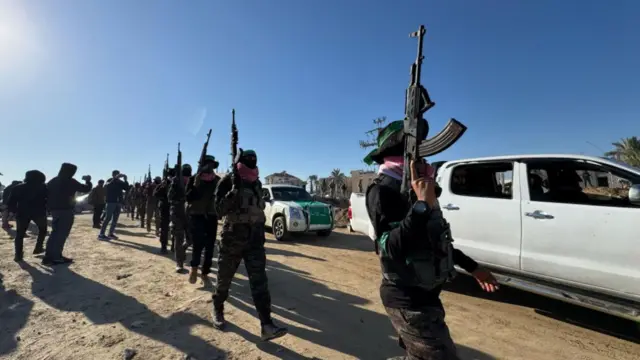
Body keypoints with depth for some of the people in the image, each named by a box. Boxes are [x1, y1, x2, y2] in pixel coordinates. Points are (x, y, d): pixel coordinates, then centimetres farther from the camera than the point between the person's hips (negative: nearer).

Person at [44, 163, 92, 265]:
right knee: (62, 234, -3)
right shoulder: (70, 181, -10)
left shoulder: (53, 181, 12)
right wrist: (88, 180, 11)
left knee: (55, 232, 15)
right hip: (66, 210, -8)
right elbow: (86, 189, -6)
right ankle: (56, 257, -1)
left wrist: (50, 207, 17)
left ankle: (49, 256, 18)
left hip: (54, 210, 8)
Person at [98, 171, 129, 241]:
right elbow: (108, 186, -21)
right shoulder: (110, 181, 1)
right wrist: (115, 178, -23)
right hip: (111, 201, -5)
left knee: (115, 219, 7)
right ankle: (101, 234, -5)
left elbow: (127, 188, 3)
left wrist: (125, 180, -6)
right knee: (108, 218, -9)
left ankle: (111, 233, 15)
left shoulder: (120, 182, 12)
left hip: (118, 202, 5)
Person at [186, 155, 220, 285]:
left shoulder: (218, 180, 6)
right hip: (196, 215, -2)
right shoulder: (194, 179, 0)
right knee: (199, 242, -16)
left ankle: (205, 273, 18)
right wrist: (196, 184, -18)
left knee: (210, 245, 3)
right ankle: (194, 267, 11)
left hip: (212, 216, 2)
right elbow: (188, 198, -8)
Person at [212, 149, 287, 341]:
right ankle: (218, 310, 41)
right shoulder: (227, 181, -8)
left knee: (259, 281, -3)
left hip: (255, 238, 4)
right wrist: (235, 190, -28)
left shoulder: (256, 183, 9)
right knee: (224, 278, 14)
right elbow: (219, 210, -18)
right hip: (232, 238, -3)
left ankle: (266, 326, -2)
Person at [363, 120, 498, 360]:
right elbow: (391, 247, -28)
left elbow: (435, 238, 17)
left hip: (423, 295, 9)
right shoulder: (384, 189, -18)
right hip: (407, 300, -9)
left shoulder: (416, 185, 8)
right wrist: (422, 205, -33)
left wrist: (472, 267, 21)